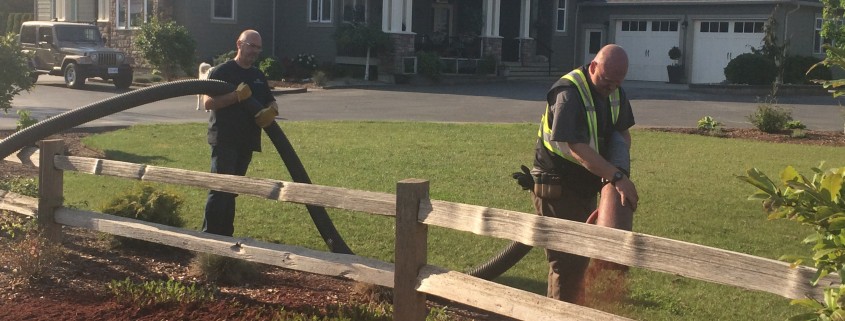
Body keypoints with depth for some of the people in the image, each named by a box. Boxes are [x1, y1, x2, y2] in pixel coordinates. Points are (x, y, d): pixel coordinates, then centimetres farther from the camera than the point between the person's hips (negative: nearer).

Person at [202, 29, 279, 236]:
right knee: (220, 188, -12)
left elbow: (271, 102, 20)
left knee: (231, 190, 12)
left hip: (247, 141, 7)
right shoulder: (222, 71, -5)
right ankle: (209, 235, -8)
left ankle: (225, 236, 18)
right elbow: (208, 103, -12)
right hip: (224, 140, -7)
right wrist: (236, 96, -25)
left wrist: (270, 111, -5)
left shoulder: (258, 76, 16)